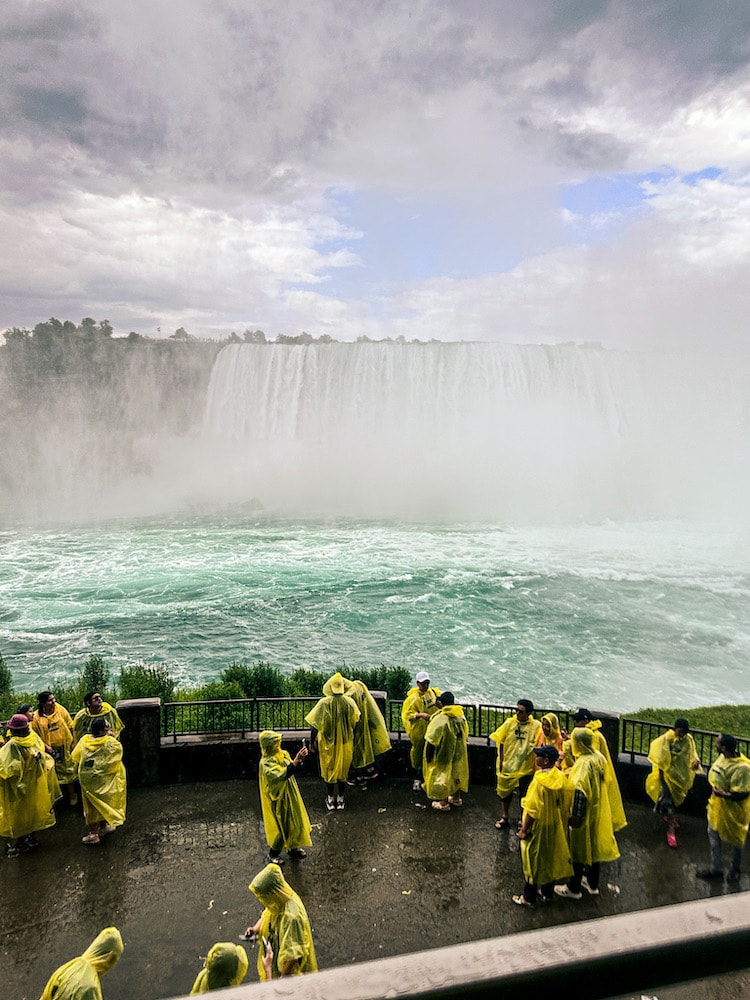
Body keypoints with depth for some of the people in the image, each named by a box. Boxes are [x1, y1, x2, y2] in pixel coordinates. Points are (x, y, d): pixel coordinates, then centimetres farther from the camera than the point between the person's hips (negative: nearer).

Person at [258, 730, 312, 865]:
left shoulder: (283, 754, -2)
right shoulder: (266, 763, -26)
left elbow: (293, 770, 1)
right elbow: (281, 775, -38)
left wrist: (300, 759, -18)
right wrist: (295, 761, -43)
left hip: (290, 796, 7)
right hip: (278, 800, -7)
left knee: (293, 822, 20)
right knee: (280, 826, 7)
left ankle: (293, 848, 41)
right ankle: (273, 853, 29)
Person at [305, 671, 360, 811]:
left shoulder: (324, 703, -20)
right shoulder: (349, 702, -14)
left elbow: (316, 725, -16)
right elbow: (354, 722, 0)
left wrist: (312, 742, -4)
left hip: (328, 742, -2)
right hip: (345, 742, 2)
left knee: (328, 770, 16)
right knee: (343, 769, 17)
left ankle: (330, 800, 25)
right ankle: (340, 799, 26)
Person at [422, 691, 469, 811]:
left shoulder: (440, 718, -26)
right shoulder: (461, 715, -6)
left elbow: (432, 740, -23)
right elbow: (465, 735, 7)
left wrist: (428, 756, -12)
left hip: (443, 754, -6)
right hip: (459, 753, 6)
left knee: (442, 774, 10)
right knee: (457, 772, 22)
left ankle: (444, 803, 22)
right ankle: (456, 798, 39)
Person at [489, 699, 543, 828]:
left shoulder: (536, 726, -13)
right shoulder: (510, 723, -7)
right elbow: (500, 742, 0)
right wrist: (500, 760, -1)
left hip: (525, 767, -2)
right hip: (507, 764, 2)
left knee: (524, 795, 9)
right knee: (505, 791, 18)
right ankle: (504, 817, 39)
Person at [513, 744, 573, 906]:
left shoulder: (539, 780, -28)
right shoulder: (560, 777, -7)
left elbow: (532, 810, -24)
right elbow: (562, 803, 3)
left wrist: (524, 830, -13)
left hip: (539, 827, -6)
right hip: (556, 826, 7)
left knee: (533, 861, 10)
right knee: (551, 858, 22)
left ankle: (529, 897, 23)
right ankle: (548, 892, 37)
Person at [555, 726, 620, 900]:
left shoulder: (583, 764, -27)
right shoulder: (599, 757, -2)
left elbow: (580, 791, -32)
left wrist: (575, 816, -29)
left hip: (585, 814, -8)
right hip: (599, 811, 8)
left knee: (579, 848, 8)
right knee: (594, 846, 21)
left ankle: (574, 888, 22)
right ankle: (592, 884, 36)